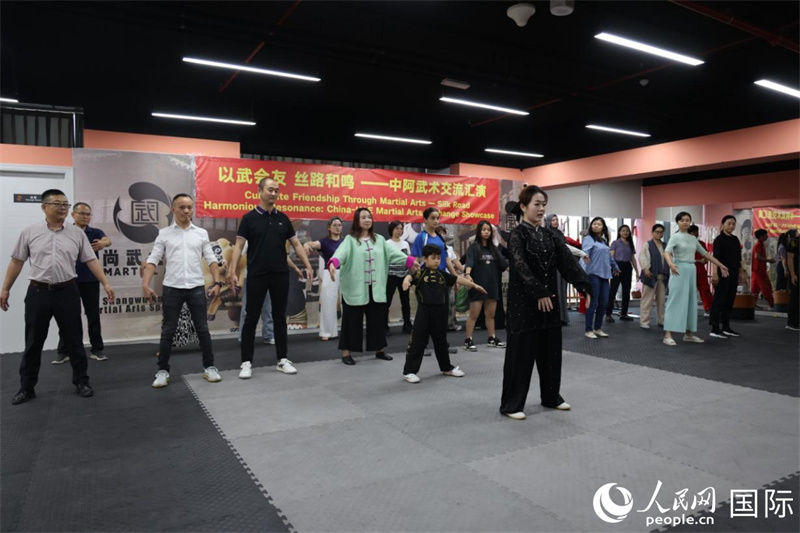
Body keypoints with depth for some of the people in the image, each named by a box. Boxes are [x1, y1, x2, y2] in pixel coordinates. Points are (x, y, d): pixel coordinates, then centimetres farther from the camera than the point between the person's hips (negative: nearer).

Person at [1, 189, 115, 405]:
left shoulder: (77, 233, 3)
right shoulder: (29, 232, 1)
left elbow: (91, 261, 3)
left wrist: (105, 283, -4)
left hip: (67, 292, 0)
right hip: (38, 292, 0)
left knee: (73, 340, 7)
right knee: (33, 342, 9)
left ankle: (81, 381, 19)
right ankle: (27, 387, 21)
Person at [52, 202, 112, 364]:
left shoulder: (96, 232, 1)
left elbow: (107, 240, -21)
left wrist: (103, 243, -44)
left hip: (91, 280, 0)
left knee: (93, 316, 5)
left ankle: (97, 349, 12)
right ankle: (63, 351, 14)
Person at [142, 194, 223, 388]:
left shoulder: (201, 233, 7)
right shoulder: (164, 233, 3)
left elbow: (211, 260, 6)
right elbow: (152, 260, -1)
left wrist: (217, 282, -3)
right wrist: (145, 284, -12)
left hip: (197, 288, 1)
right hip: (172, 288, -1)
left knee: (202, 329, 5)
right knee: (168, 331, 5)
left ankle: (209, 367, 15)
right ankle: (163, 371, 15)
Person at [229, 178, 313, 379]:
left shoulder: (283, 218, 9)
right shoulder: (249, 218, -2)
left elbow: (296, 244, 10)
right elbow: (239, 246, -5)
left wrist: (308, 265, 1)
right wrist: (232, 272, -14)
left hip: (281, 275, 3)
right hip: (257, 276, -3)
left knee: (280, 318, 9)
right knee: (251, 319, 2)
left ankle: (282, 360, 17)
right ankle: (246, 362, 11)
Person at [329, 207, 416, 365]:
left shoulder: (379, 239, 13)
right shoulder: (350, 240, -2)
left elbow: (393, 253, 2)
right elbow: (341, 252, -21)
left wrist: (411, 261, -13)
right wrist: (333, 263, -42)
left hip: (376, 289, 4)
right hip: (355, 288, -4)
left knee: (377, 319, 11)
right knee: (352, 320, 0)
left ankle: (379, 350, 25)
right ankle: (346, 353, 11)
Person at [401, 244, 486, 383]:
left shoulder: (442, 274, 9)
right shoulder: (420, 273, -8)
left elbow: (457, 279, 17)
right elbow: (410, 277, -27)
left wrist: (474, 285, 22)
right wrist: (406, 281, -51)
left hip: (439, 311, 6)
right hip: (424, 310, -5)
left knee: (441, 340, 19)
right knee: (418, 341, -3)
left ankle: (446, 367, 36)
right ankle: (409, 371, 4)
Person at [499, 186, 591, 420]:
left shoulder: (549, 235, 11)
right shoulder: (517, 235, -8)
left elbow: (567, 261, 4)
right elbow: (521, 267, -20)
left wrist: (584, 286, -8)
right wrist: (539, 293, -27)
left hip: (549, 300, 7)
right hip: (524, 302, -7)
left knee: (550, 350, 14)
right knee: (521, 352, -2)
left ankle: (551, 397, 31)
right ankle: (511, 404, 8)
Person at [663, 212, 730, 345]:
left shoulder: (693, 238, 14)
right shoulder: (675, 237, -5)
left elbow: (705, 253, 20)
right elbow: (666, 252, -21)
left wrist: (721, 265, 16)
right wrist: (670, 264, -41)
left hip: (691, 271, 7)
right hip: (679, 270, -7)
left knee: (691, 302, 8)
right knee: (675, 302, -10)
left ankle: (689, 334, 15)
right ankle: (668, 335, -12)